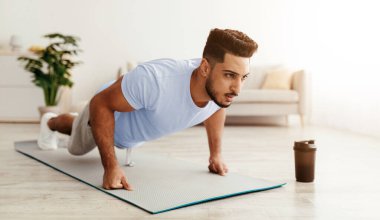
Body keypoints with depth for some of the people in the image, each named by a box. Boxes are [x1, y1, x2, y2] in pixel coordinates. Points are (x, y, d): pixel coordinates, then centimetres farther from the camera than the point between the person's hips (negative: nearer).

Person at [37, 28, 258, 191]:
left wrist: (216, 154, -4)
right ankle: (50, 122, 61)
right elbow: (100, 104, -36)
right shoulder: (155, 79, -51)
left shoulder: (221, 86, -33)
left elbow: (217, 107, -5)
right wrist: (111, 166, -40)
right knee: (76, 148, 31)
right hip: (107, 111, -4)